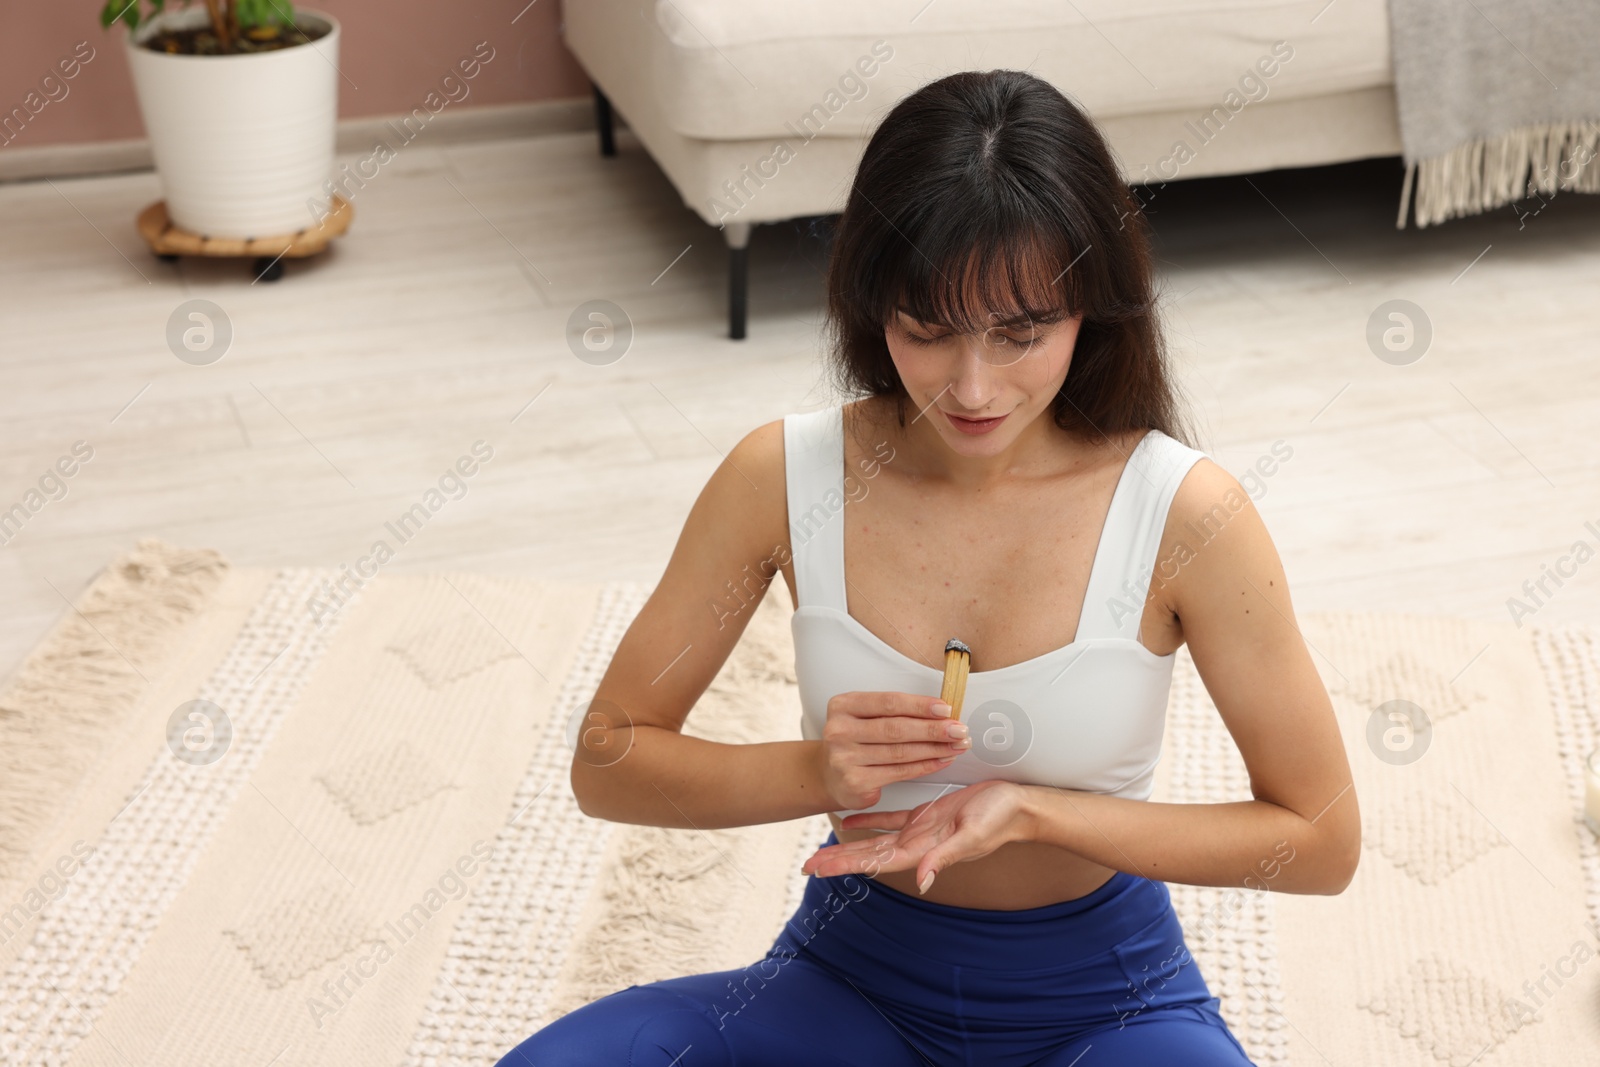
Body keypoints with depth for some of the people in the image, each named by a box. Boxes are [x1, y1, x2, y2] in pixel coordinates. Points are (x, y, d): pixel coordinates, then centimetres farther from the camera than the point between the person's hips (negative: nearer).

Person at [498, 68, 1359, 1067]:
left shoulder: (1186, 512, -17)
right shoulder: (783, 476, -12)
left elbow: (1321, 841, -10)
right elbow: (608, 762, -4)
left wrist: (1028, 811, -21)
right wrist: (815, 772, -23)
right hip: (853, 974, 2)